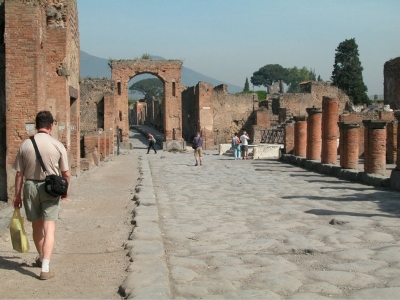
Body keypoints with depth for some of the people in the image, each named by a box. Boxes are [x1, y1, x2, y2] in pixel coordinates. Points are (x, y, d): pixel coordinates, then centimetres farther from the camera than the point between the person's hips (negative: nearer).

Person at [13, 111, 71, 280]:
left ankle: (41, 258, 40)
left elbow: (19, 173, 0)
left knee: (36, 225, 19)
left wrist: (17, 195, 10)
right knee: (49, 228, -1)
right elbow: (66, 174, -4)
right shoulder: (57, 146, -8)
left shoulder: (25, 145, -4)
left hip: (30, 187, 3)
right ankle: (45, 268, -8)